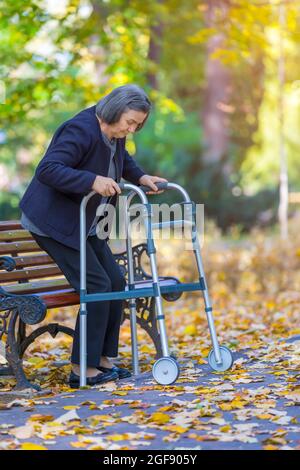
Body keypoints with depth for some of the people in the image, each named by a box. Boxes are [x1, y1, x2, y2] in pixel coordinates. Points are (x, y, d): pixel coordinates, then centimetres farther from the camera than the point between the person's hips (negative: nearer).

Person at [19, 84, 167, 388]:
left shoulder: (114, 133, 4)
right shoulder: (81, 130, -24)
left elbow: (122, 158, 28)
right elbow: (47, 170, -32)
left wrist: (141, 177, 10)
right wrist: (93, 180, -36)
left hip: (84, 223, 10)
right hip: (53, 222, -10)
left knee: (115, 282, 5)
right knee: (97, 285, -14)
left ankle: (103, 358, 13)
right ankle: (82, 368, -6)